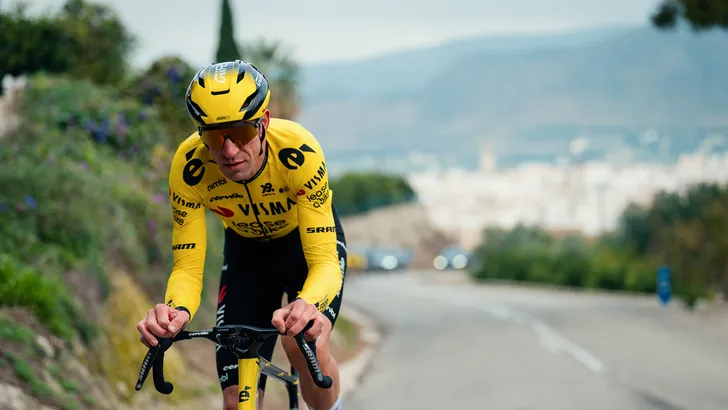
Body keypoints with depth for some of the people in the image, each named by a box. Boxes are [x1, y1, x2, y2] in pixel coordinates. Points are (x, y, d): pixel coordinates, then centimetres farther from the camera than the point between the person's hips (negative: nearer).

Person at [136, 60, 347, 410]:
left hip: (309, 240, -2)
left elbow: (324, 261, -37)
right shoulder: (189, 167, -31)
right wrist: (176, 310, -49)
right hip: (246, 252, 2)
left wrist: (307, 305, -60)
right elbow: (187, 266, -25)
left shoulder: (298, 152, -37)